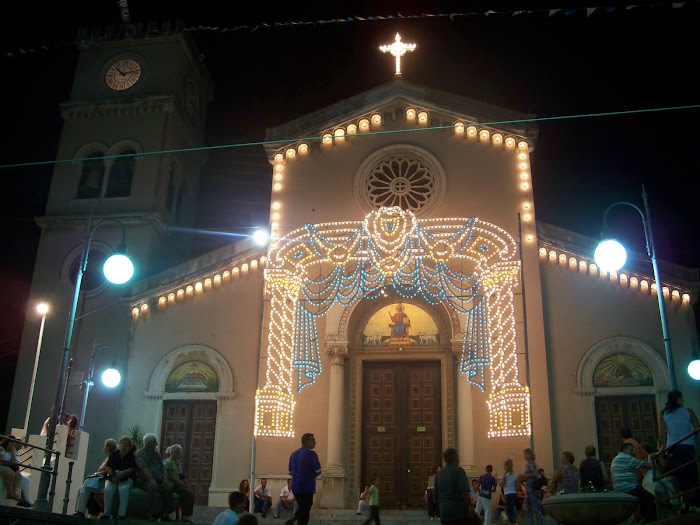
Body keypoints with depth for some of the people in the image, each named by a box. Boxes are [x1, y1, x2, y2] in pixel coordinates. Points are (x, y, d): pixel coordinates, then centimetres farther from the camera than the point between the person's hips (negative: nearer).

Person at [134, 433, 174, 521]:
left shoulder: (156, 453, 16)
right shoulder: (140, 453, -4)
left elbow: (163, 467, 14)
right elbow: (144, 468, -19)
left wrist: (164, 478, -4)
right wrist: (151, 480, -30)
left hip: (157, 480, 6)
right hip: (144, 480, -6)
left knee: (168, 488, -20)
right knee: (154, 488, -34)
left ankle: (165, 514, -16)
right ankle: (150, 514, -25)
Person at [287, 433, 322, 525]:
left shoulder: (294, 454, 9)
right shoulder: (311, 454, -13)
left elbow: (290, 472, 13)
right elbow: (318, 472, -12)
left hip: (295, 487, 7)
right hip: (307, 487, -7)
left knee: (301, 508, 23)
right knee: (305, 511, 3)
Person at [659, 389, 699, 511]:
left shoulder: (663, 415, 7)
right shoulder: (688, 411, 4)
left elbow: (662, 434, 2)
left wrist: (664, 448, 9)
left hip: (672, 449, 1)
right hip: (688, 447, -1)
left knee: (682, 477, 4)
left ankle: (688, 502, -2)